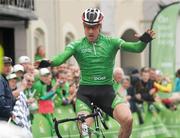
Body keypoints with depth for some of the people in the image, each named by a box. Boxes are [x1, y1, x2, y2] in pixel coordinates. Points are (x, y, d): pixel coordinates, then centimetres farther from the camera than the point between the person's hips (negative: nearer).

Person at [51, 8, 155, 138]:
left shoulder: (111, 42, 2)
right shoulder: (77, 45, 0)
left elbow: (136, 48, -8)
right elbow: (62, 57, -16)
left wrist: (144, 41, -31)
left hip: (106, 90, 1)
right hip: (85, 91, 0)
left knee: (127, 119, -23)